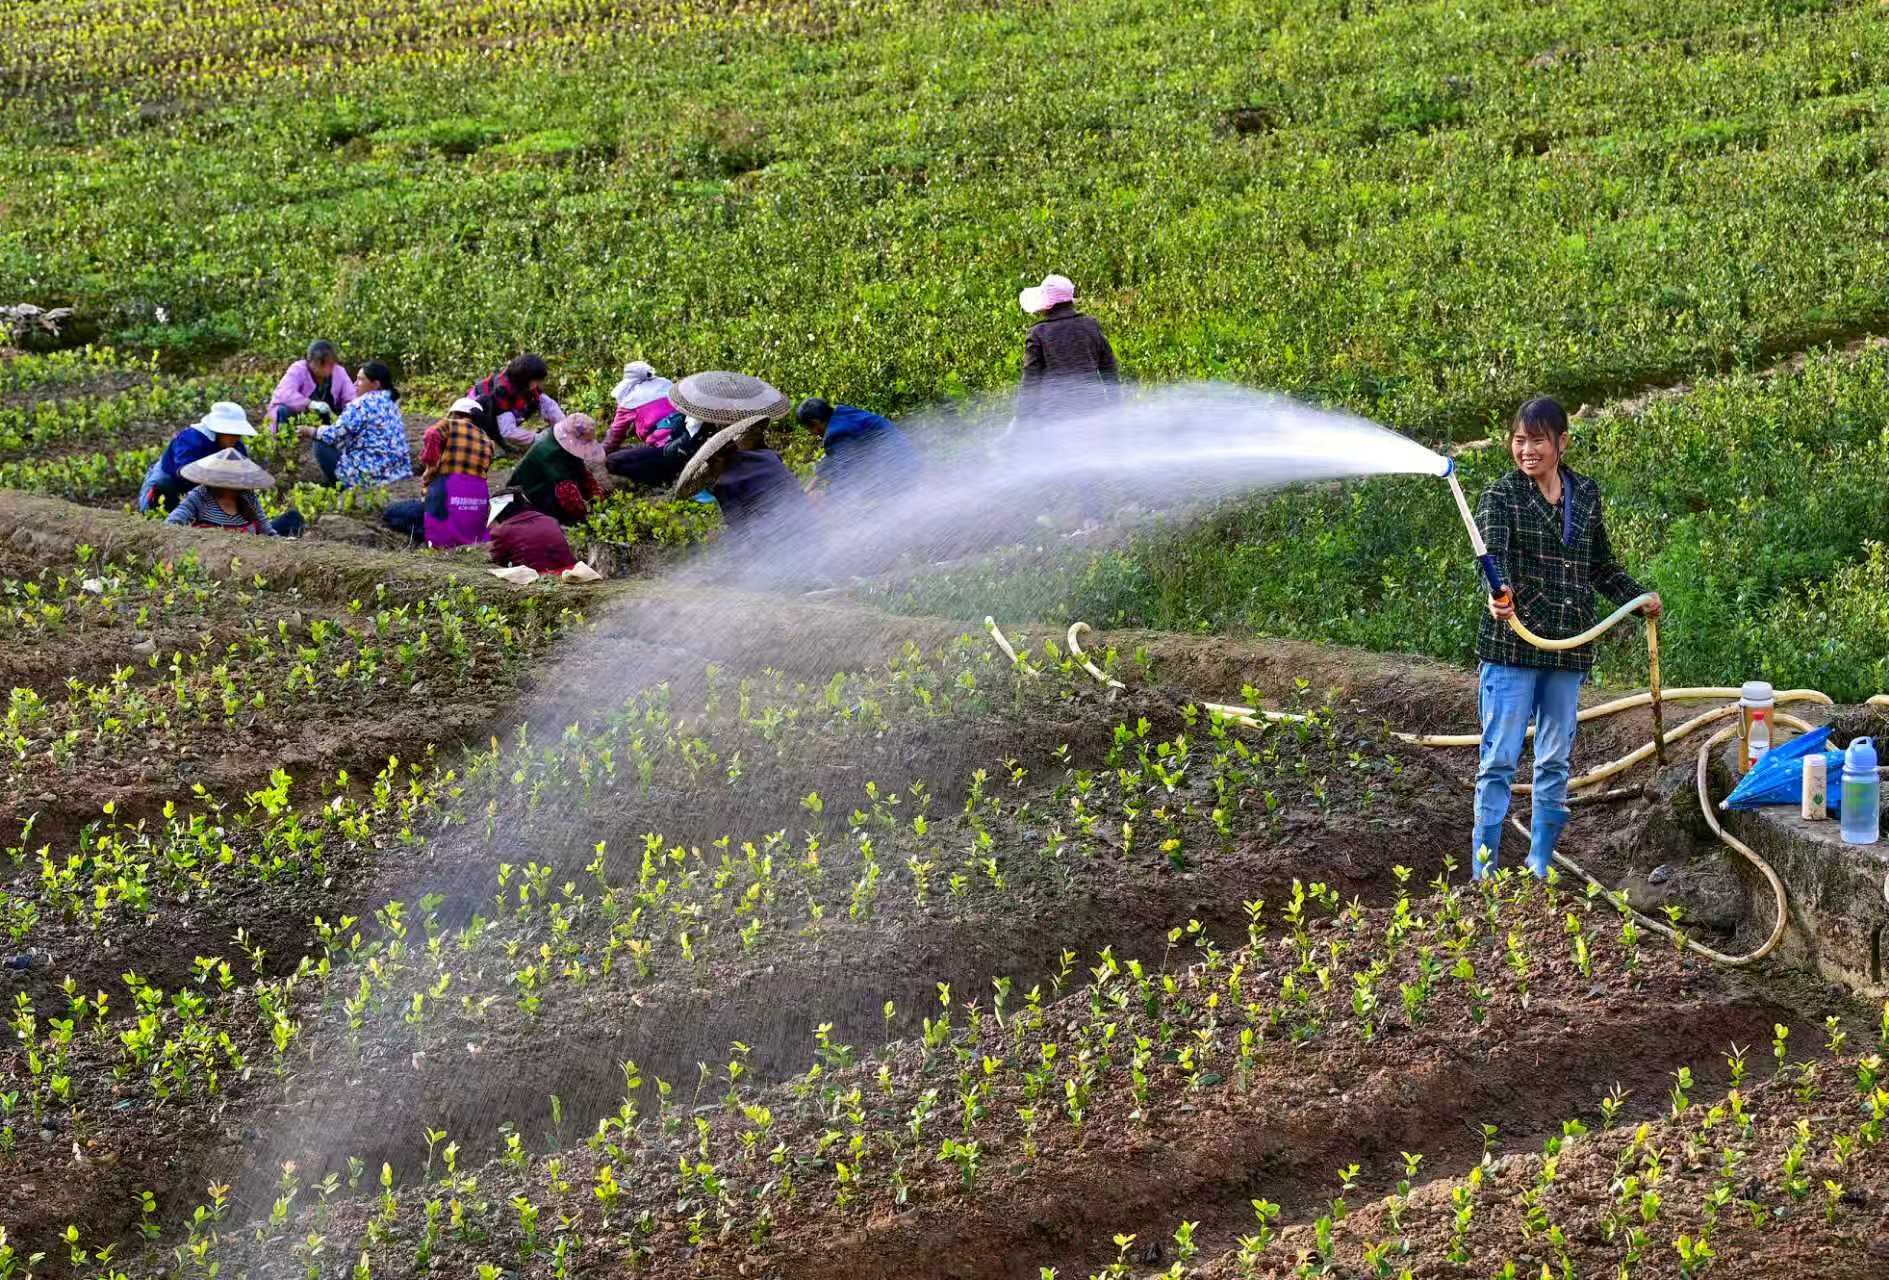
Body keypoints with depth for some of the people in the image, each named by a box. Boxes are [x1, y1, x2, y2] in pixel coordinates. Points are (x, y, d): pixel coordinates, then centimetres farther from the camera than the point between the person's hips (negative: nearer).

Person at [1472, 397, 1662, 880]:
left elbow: (1600, 565, 21)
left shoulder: (1586, 495, 9)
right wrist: (1498, 597, -43)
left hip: (1569, 651, 4)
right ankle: (1485, 876, 0)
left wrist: (1639, 597, 7)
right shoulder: (1502, 496, -5)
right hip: (1511, 646, -4)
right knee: (1499, 761, -4)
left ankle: (1539, 869, 19)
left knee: (1555, 763, 9)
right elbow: (1493, 554, -23)